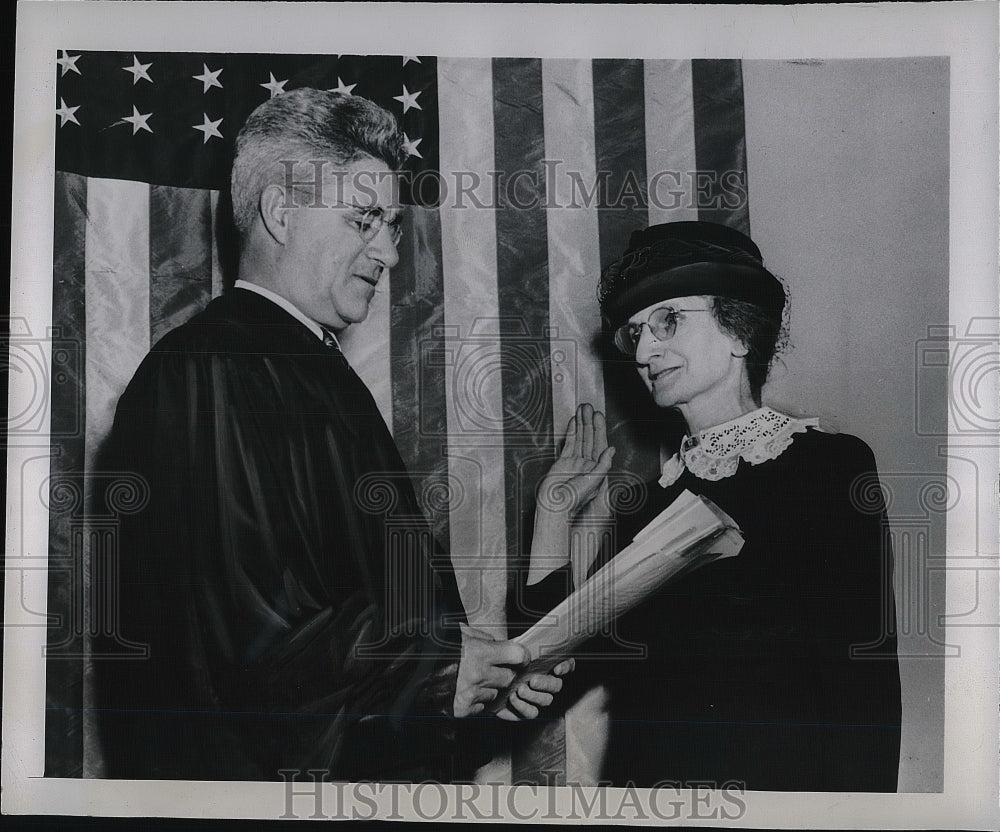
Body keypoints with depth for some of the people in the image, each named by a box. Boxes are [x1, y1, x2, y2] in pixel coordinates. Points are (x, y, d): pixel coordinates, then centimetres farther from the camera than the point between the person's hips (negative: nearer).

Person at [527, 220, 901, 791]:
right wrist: (557, 509, 2)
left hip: (781, 776, -3)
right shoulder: (652, 498, 4)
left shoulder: (832, 465, -8)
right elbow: (581, 666, 2)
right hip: (648, 775, 4)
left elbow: (866, 679, -10)